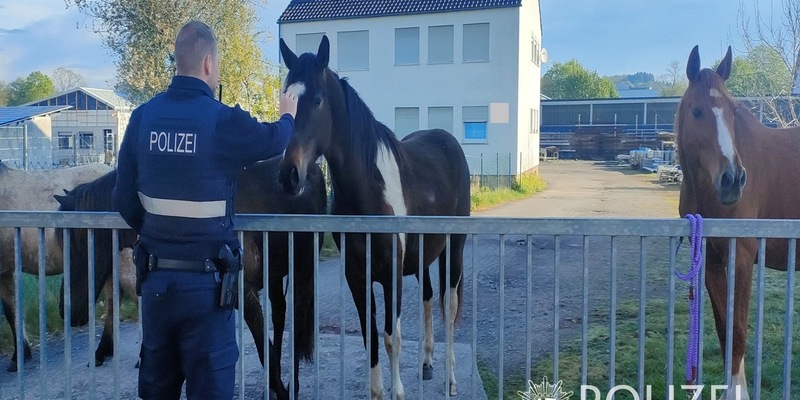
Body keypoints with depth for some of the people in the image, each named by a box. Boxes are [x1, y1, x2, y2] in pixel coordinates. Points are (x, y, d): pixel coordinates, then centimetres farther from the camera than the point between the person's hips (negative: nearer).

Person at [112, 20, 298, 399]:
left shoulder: (143, 116, -1)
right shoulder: (223, 120, -14)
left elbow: (124, 199, 4)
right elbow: (274, 140, 6)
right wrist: (288, 115, 28)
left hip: (155, 275, 5)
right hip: (205, 279, -5)